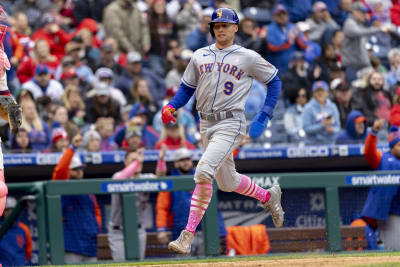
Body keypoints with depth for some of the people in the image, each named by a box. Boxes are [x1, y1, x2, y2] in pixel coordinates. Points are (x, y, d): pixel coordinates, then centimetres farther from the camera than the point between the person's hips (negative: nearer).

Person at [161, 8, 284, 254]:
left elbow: (274, 81, 8)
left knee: (203, 172, -22)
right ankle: (268, 197, 43)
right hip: (207, 124, 6)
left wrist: (264, 118, -1)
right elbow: (187, 88, 19)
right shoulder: (200, 56, 12)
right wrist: (171, 106, -1)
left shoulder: (248, 58, 0)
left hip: (231, 124, -6)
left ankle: (188, 235, -20)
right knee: (228, 182, 15)